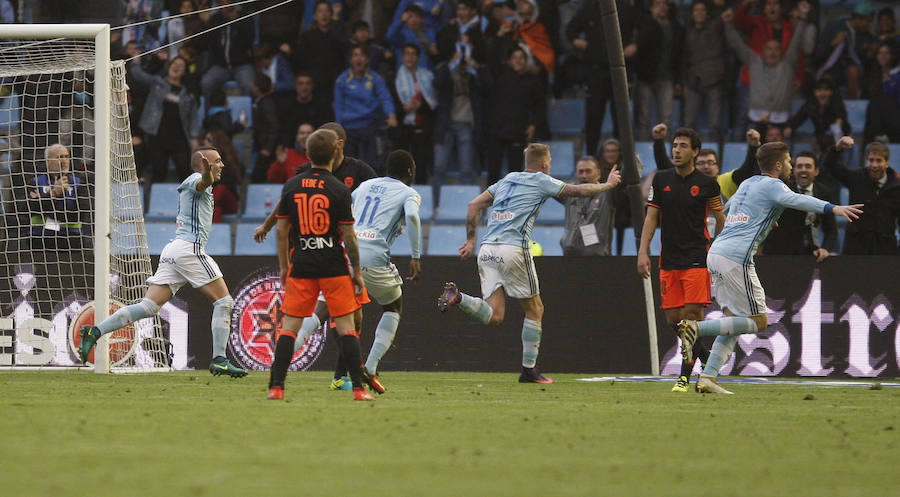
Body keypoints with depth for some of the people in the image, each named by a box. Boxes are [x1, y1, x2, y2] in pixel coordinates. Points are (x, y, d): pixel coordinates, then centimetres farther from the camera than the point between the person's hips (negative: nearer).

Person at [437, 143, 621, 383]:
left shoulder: (506, 180, 22)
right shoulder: (541, 181, 5)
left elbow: (474, 205, 18)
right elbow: (580, 191, 8)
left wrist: (470, 240, 21)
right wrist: (608, 185, 26)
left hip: (487, 250, 6)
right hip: (513, 250, -6)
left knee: (494, 315, 1)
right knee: (535, 309, 9)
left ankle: (457, 297, -23)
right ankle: (529, 369, 10)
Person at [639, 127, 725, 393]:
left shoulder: (706, 184, -2)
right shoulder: (661, 180, 7)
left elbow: (721, 221, 6)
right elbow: (652, 217, 9)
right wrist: (643, 252, 0)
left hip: (697, 259, -4)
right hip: (669, 259, 4)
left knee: (692, 316, -12)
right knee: (674, 319, 2)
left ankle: (685, 376, -6)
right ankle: (709, 361, 23)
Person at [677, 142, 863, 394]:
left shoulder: (747, 183, 24)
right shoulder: (772, 185, -1)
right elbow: (795, 200, -23)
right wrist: (832, 208, -35)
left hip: (716, 252, 9)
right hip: (736, 258, -9)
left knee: (735, 320, 12)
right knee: (758, 322, -3)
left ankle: (707, 378, 3)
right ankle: (696, 328, -14)